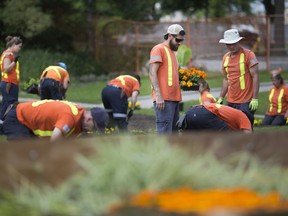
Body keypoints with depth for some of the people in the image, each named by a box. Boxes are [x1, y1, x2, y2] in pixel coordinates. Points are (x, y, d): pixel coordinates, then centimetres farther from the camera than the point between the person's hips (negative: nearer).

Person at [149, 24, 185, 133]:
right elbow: (152, 73, -12)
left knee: (173, 130, 9)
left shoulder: (172, 51, 22)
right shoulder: (159, 49, -4)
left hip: (174, 98, 9)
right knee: (165, 132, -13)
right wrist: (158, 95, -20)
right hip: (163, 99, -9)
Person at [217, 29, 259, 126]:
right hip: (230, 102, 6)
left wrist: (255, 98, -15)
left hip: (246, 102, -6)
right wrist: (221, 98, 17)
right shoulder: (226, 57, 12)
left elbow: (255, 77, -9)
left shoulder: (248, 55, -6)